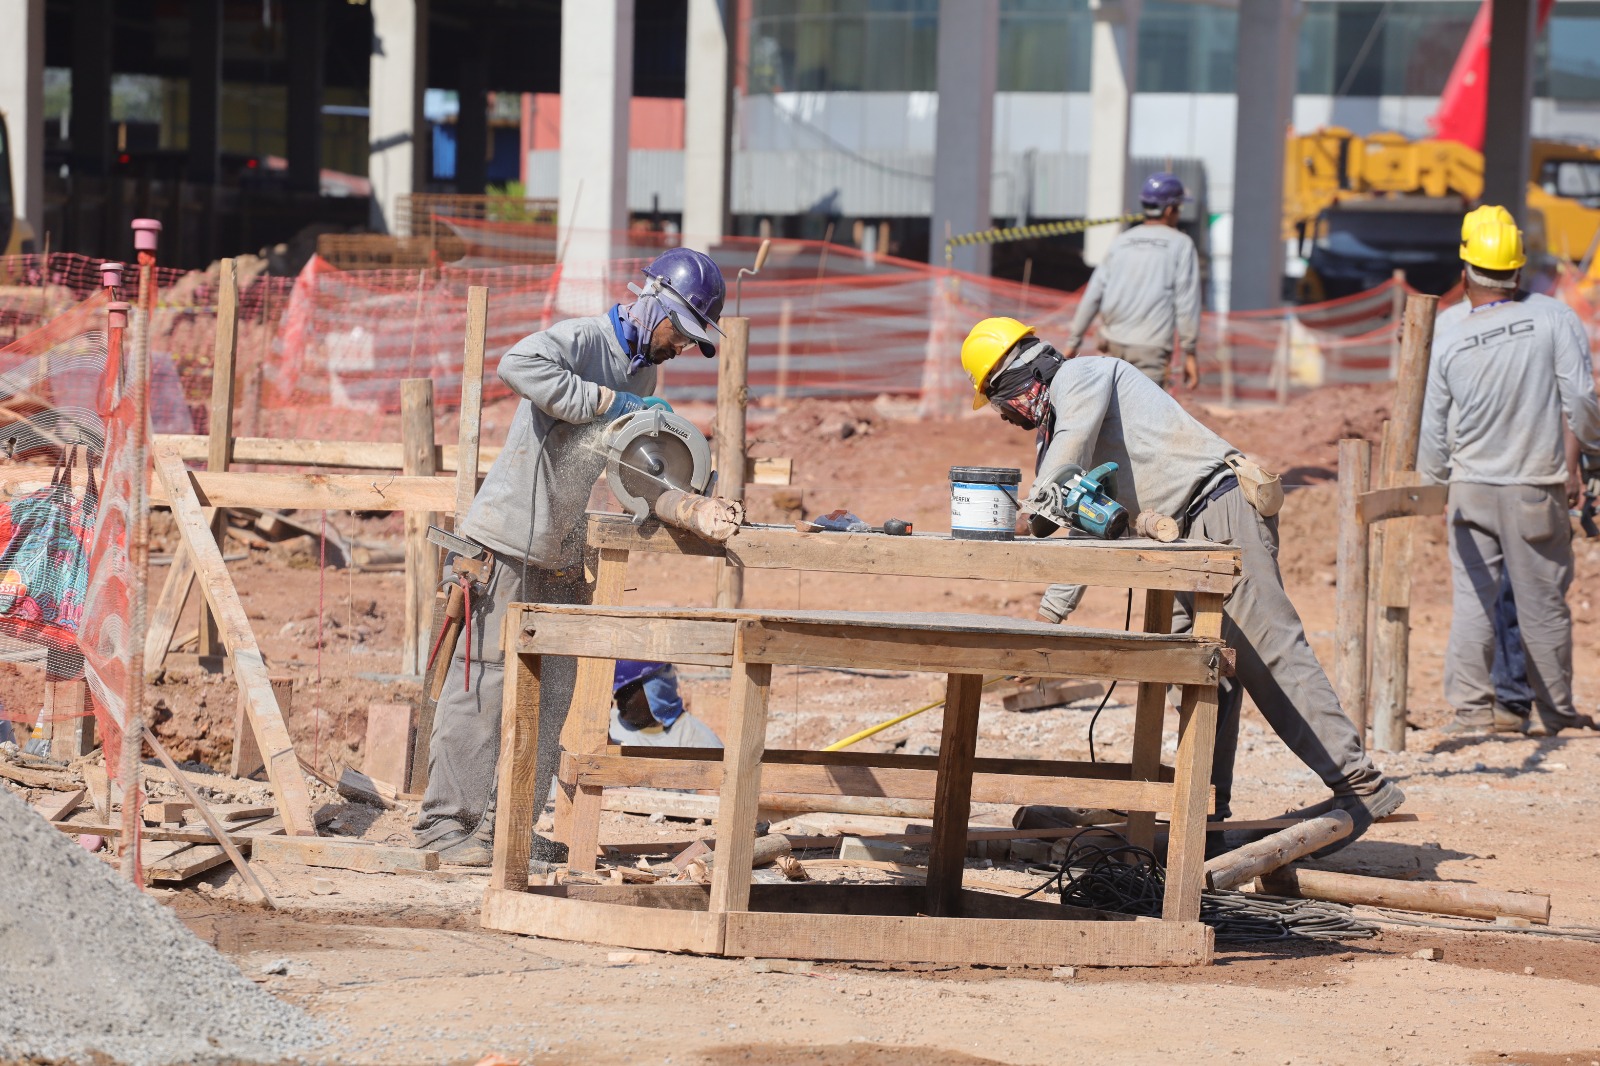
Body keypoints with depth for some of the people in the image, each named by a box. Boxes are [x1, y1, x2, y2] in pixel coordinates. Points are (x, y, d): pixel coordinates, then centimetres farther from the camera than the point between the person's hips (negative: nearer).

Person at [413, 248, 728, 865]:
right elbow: (519, 364, -33)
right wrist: (608, 400, -28)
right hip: (512, 540, -9)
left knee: (551, 692, 7)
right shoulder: (584, 341, -12)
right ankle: (446, 821, -3)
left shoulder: (644, 373, 15)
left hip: (566, 554, 9)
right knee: (483, 681, -7)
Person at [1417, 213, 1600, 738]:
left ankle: (1471, 709, 4)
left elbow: (1432, 428, 3)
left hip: (1470, 490, 1)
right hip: (1537, 490, -1)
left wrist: (1438, 483, 20)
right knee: (1543, 604, 7)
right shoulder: (1552, 318, -10)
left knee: (1471, 601, 6)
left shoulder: (1446, 339, -5)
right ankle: (1551, 711, 14)